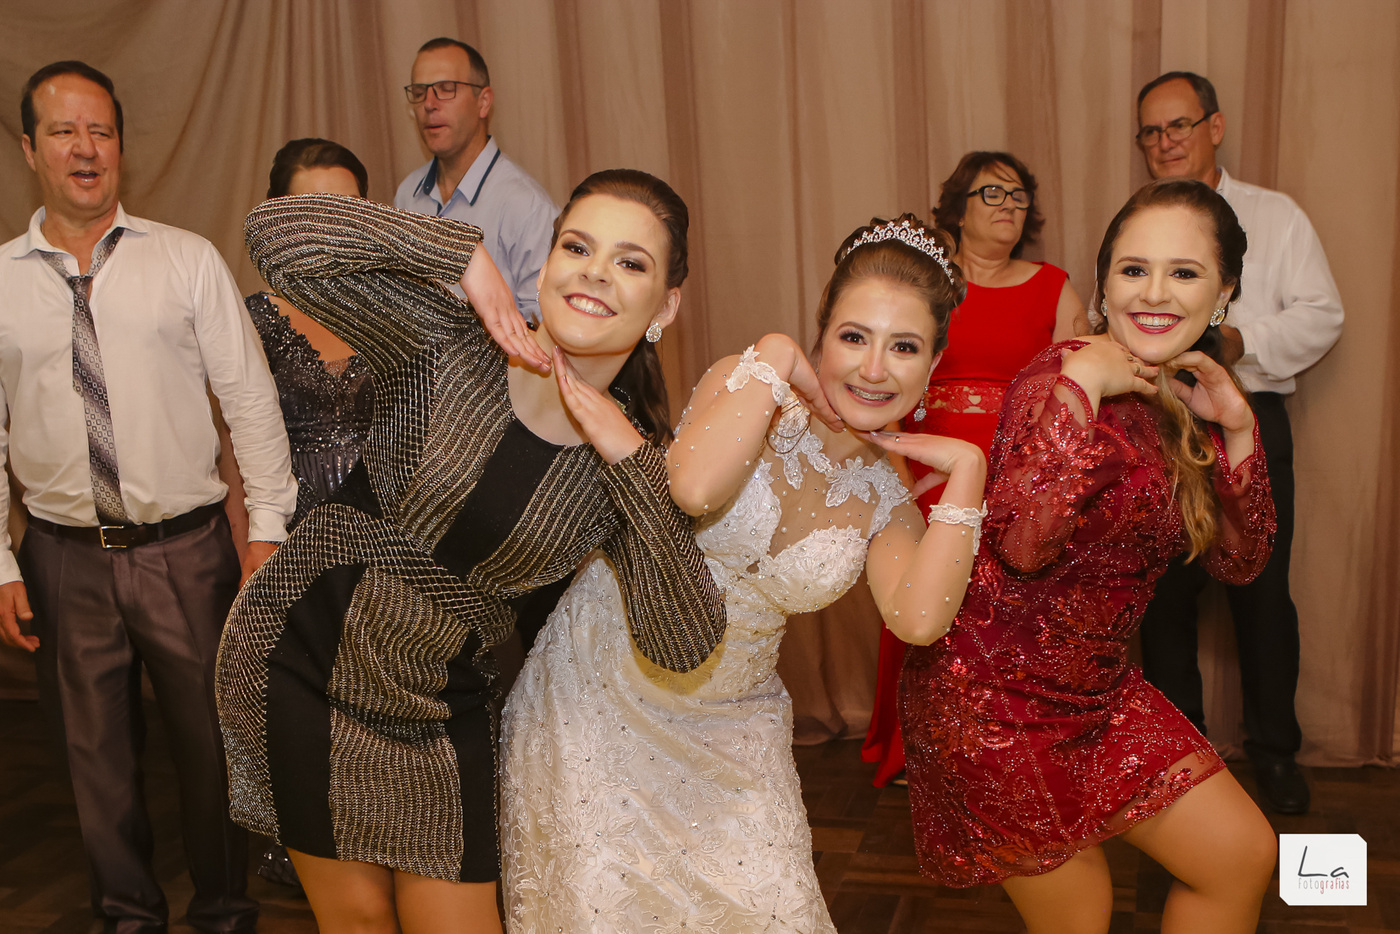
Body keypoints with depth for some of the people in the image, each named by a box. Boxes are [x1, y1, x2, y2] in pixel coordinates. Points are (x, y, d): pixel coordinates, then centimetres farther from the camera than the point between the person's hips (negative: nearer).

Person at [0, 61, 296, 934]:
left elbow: (252, 398, -2)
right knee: (96, 755, 15)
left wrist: (267, 531, -7)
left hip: (187, 549, -1)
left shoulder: (189, 260, -1)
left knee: (212, 744, 10)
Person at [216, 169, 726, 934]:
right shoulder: (448, 342, -17)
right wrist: (466, 253, -29)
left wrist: (627, 457, -29)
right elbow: (276, 234, -27)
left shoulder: (630, 463, -10)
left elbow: (684, 643, -21)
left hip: (439, 704, 2)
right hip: (308, 656, -2)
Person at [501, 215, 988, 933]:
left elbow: (919, 618, -19)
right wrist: (771, 358, -25)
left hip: (729, 727, 4)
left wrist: (967, 473, -16)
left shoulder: (885, 499, 0)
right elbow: (693, 489, -35)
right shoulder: (749, 386, -12)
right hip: (603, 688, -3)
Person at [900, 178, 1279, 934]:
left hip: (1096, 688, 8)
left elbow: (1237, 561, 6)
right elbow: (1022, 542, -38)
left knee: (1242, 858, 14)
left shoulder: (1187, 404, 3)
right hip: (995, 694, -8)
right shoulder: (1065, 378, -22)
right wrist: (1081, 380, -34)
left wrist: (1237, 428, -6)